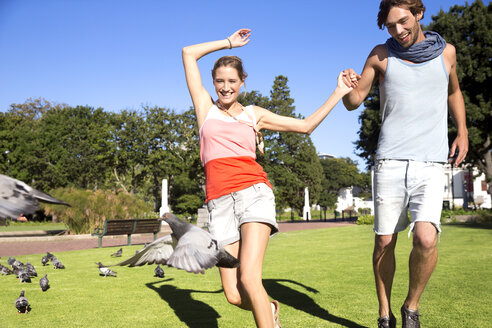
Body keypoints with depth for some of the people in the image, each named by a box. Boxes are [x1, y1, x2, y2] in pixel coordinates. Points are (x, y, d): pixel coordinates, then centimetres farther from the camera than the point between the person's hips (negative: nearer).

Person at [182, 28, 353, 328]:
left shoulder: (254, 114, 18)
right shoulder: (206, 107, 17)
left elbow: (306, 125, 23)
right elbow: (188, 53, 16)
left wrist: (339, 93, 24)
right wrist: (228, 42, 24)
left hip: (253, 192, -1)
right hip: (219, 201, 1)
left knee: (249, 279, -21)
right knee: (234, 296, -2)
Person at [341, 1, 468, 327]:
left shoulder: (445, 51, 9)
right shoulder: (381, 54, 5)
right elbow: (354, 102, 8)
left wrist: (462, 132, 16)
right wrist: (347, 86, -14)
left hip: (431, 165, 0)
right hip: (389, 162, 0)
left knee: (426, 238, -18)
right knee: (384, 242, 3)